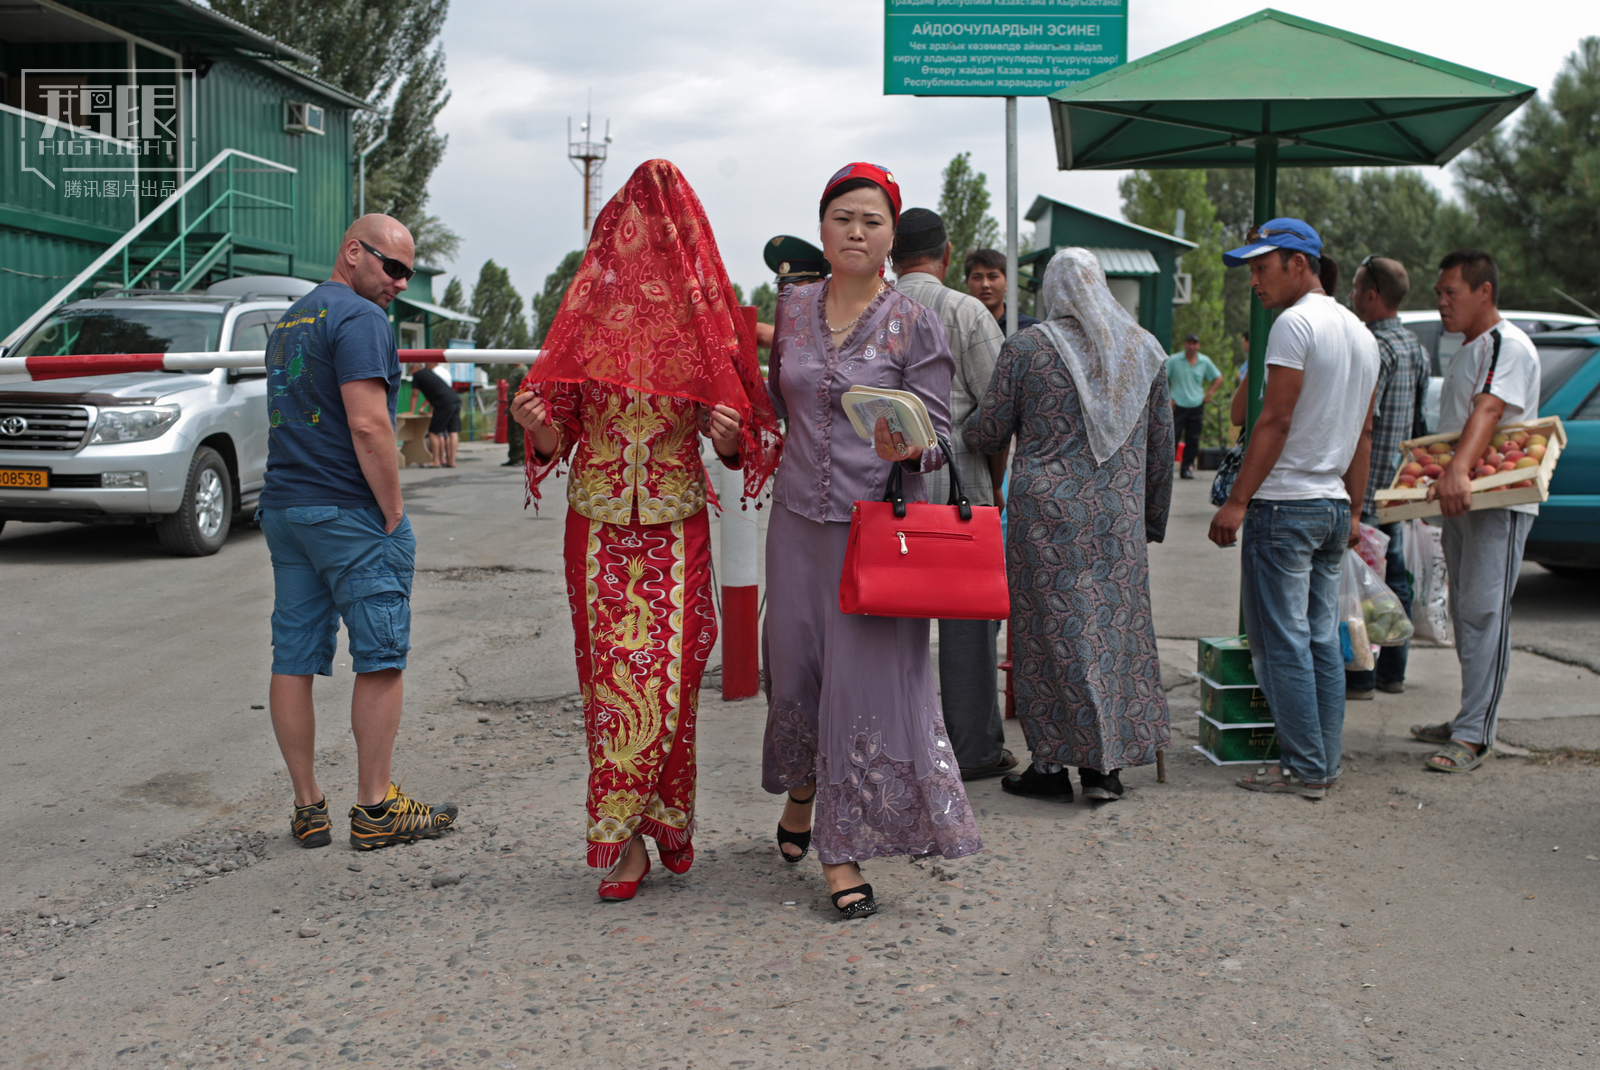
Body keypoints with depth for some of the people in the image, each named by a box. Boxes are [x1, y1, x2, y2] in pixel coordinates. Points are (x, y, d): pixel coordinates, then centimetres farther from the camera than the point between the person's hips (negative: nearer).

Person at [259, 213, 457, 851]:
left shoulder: (289, 320, 19)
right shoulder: (357, 318, -11)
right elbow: (367, 424, -20)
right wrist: (394, 512, -13)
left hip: (283, 508, 9)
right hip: (350, 512, -9)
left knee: (294, 660, 7)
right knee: (380, 659, -1)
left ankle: (307, 809, 14)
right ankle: (375, 809, 4)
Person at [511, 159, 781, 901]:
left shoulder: (707, 320, 1)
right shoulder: (588, 318, 3)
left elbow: (739, 446, 5)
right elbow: (556, 438, 4)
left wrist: (730, 436, -18)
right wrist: (535, 422, -19)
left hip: (676, 526, -1)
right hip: (598, 525, 1)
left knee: (666, 673, -5)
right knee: (609, 673, -1)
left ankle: (626, 832, 12)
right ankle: (630, 834, 9)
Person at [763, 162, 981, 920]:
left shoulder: (914, 325, -3)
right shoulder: (793, 308, 8)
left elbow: (939, 431, -6)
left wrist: (908, 446, -25)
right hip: (800, 516, 4)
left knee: (867, 679, -5)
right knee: (795, 665, 12)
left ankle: (842, 851, 5)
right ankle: (802, 796, 39)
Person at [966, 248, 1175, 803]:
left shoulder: (1026, 347, -3)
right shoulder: (1145, 349, 8)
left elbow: (987, 432, 0)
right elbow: (1161, 444, 11)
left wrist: (969, 427, 24)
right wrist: (1154, 517, 20)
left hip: (1046, 510, -3)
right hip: (1120, 515, 3)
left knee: (1051, 630, 3)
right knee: (1114, 627, 9)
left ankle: (1053, 763, 8)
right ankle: (1106, 765, 12)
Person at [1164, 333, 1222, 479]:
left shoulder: (1205, 361, 6)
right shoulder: (1174, 360, -3)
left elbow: (1218, 378, 19)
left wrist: (1209, 393, 8)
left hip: (1196, 406, 3)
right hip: (1177, 405, -3)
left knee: (1192, 440, 3)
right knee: (1171, 436, -10)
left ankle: (1186, 468, 11)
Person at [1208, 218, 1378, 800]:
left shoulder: (1296, 324, -12)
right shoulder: (1361, 332, 16)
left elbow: (1275, 420, -17)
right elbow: (1364, 432, 18)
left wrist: (1237, 501, -15)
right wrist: (1354, 510, 22)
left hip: (1285, 503, -9)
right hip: (1334, 506, 9)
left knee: (1281, 642, -3)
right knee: (1321, 639, 12)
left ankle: (1304, 768, 1)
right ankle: (1326, 763, 16)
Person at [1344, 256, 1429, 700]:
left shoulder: (1376, 347, -17)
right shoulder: (1414, 346, 14)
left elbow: (1364, 417, -22)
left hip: (1368, 480, -10)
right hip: (1397, 480, 10)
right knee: (1392, 574, 14)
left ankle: (1359, 676, -2)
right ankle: (1392, 670, 21)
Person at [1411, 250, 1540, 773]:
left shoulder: (1509, 345, -11)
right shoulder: (1465, 351, 20)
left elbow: (1488, 410, -29)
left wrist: (1459, 469, -42)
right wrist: (1436, 473, 15)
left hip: (1498, 502, -10)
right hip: (1459, 498, 10)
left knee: (1484, 613, -12)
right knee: (1465, 614, 13)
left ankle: (1473, 735, -12)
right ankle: (1473, 718, 22)